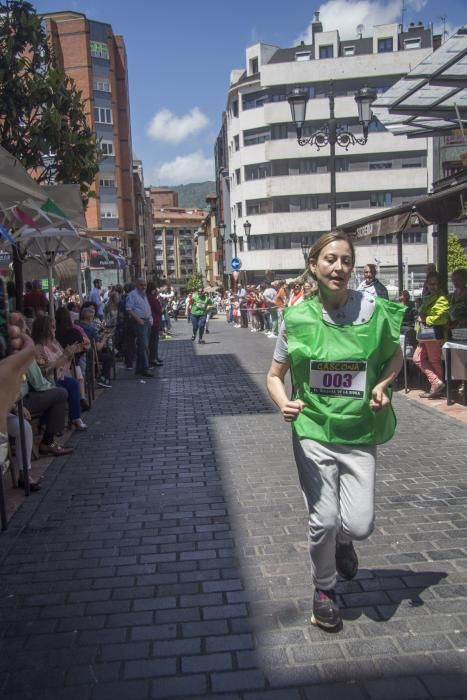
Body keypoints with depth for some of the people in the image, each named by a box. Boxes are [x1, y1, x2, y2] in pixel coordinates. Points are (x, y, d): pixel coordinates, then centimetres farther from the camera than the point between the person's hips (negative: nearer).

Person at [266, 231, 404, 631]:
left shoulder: (373, 310, -7)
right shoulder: (297, 317, -7)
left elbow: (395, 357, 11)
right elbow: (275, 376, 1)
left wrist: (383, 385, -9)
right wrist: (284, 403, -20)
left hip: (360, 434, 1)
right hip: (313, 431, 0)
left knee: (360, 525, -6)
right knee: (323, 521, -1)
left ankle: (342, 541, 35)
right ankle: (324, 589, 31)